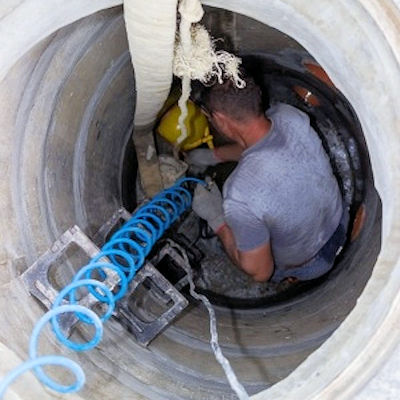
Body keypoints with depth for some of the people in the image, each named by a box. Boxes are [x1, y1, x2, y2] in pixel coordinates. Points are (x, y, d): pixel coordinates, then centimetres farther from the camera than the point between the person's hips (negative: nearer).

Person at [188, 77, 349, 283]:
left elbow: (259, 272, -27)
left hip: (303, 268, -5)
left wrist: (216, 218, -18)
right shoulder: (290, 116, -25)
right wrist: (213, 155, 14)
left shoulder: (241, 197, -43)